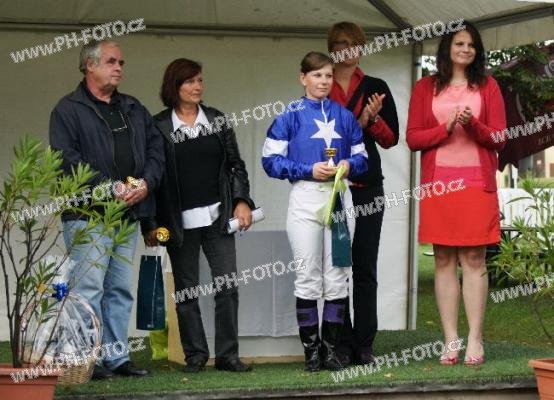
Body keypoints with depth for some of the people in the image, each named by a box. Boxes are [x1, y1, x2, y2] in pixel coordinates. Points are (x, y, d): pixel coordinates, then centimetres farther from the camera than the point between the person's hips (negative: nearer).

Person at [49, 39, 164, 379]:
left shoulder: (134, 109, 19)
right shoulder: (69, 109, -1)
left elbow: (156, 149, 16)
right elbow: (67, 159, -11)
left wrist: (146, 182, -4)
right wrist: (109, 187, -16)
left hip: (129, 213, 6)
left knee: (121, 290, 8)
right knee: (89, 289, -9)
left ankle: (117, 358, 13)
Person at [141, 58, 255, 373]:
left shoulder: (217, 119, 9)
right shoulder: (159, 126, -1)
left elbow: (236, 164, 12)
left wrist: (242, 201, -1)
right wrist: (152, 224, -6)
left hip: (217, 216, 2)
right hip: (180, 222, -2)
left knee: (228, 286, -3)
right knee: (186, 290, 4)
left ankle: (228, 354, 4)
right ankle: (195, 354, 13)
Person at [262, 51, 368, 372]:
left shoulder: (345, 116, 10)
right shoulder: (290, 117, 0)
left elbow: (362, 156, 15)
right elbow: (271, 160, -4)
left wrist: (349, 164, -8)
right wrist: (309, 170, -14)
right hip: (305, 198, -3)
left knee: (337, 277, 3)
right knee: (308, 278, 0)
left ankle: (331, 348, 9)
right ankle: (311, 350, 6)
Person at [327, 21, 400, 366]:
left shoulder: (376, 88, 9)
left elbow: (391, 139, 8)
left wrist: (372, 119, -11)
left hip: (368, 187, 1)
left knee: (365, 269, 0)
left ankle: (364, 346, 3)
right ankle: (342, 345, 1)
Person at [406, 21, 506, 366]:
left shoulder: (487, 86, 10)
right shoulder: (426, 88, 9)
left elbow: (499, 139, 5)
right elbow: (413, 138, 4)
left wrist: (473, 124, -13)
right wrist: (446, 128, -12)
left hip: (477, 184, 0)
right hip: (438, 184, 1)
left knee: (474, 260, -3)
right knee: (444, 261, 1)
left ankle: (475, 340, -1)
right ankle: (451, 341, 3)